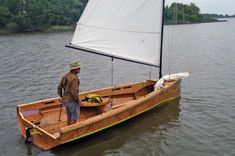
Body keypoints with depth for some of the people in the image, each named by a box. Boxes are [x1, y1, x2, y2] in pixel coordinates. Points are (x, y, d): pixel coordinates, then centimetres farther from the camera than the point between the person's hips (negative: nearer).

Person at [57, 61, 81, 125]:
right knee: (75, 117, 7)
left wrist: (62, 97, 17)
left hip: (66, 99, 8)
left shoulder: (65, 76, 3)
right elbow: (74, 92, -27)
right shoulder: (74, 78, -23)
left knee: (69, 117, 21)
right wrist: (78, 100, -13)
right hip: (73, 101, -8)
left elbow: (59, 88, 8)